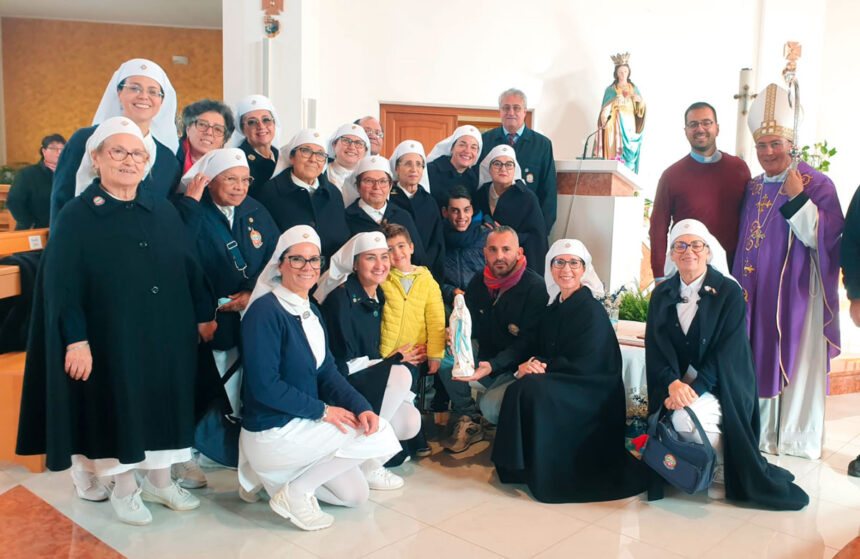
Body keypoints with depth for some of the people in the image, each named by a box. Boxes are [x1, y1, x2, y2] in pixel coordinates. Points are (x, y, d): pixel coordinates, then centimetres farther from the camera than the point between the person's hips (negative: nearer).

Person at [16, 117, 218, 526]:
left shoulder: (164, 211, 6)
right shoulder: (76, 216, -7)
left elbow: (190, 266, 9)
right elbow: (60, 284, -11)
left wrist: (205, 315, 7)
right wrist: (76, 340, -18)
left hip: (166, 335, 4)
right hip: (112, 337, -4)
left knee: (164, 403, 11)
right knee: (119, 406, 6)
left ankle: (159, 480, 29)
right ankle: (124, 490, 24)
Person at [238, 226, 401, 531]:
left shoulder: (311, 311, 7)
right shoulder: (265, 312, -20)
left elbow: (327, 372, 4)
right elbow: (264, 385, -23)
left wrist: (361, 406, -13)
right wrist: (322, 410, -19)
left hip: (303, 423, 9)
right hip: (272, 434, -9)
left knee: (355, 495, 15)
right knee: (381, 434, -14)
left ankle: (275, 474, 20)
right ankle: (294, 492, -5)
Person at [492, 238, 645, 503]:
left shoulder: (592, 311, -13)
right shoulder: (554, 308, 9)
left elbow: (583, 366, -18)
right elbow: (535, 350, 8)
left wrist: (541, 365, -16)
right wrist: (527, 365, -14)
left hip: (591, 395, -6)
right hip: (561, 386, 6)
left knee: (533, 389, -29)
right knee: (519, 388, -21)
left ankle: (545, 473, -13)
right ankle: (520, 466, -5)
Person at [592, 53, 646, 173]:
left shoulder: (634, 88, 16)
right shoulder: (610, 89, 11)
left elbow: (640, 109, 13)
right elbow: (604, 109, 4)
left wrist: (640, 101, -7)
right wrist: (614, 101, -14)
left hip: (630, 126, 2)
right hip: (615, 125, -2)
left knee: (629, 153, -8)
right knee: (614, 153, -15)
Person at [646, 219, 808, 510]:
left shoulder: (729, 291, -6)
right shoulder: (661, 294, 5)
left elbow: (727, 349, -12)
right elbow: (655, 346, -3)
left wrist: (695, 388, -23)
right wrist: (673, 383, -21)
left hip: (721, 385, -3)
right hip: (674, 382, 3)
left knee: (686, 417, -30)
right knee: (678, 417, -28)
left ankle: (725, 471, -2)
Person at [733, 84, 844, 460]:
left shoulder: (818, 185, -5)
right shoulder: (752, 189, 11)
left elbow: (824, 238, -15)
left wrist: (798, 198, -22)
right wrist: (738, 284, 8)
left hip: (797, 292, -5)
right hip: (757, 294, 5)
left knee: (796, 363, 0)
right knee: (759, 360, 8)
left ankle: (798, 439, 12)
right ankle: (762, 433, 19)